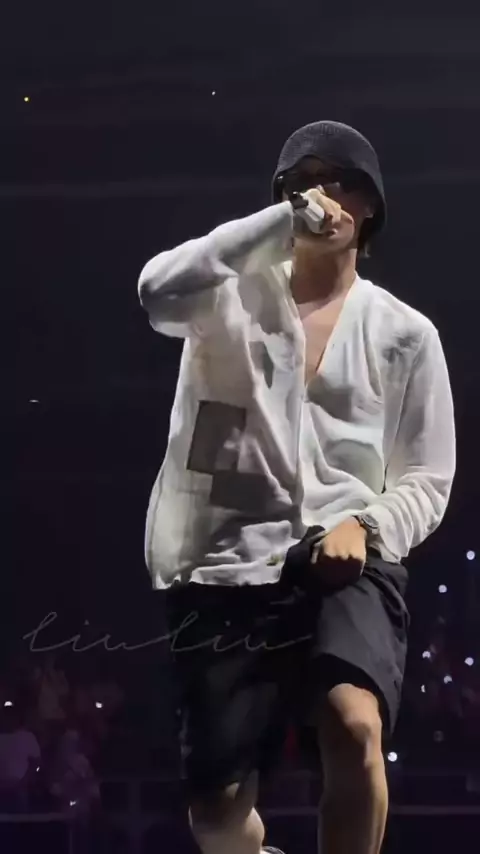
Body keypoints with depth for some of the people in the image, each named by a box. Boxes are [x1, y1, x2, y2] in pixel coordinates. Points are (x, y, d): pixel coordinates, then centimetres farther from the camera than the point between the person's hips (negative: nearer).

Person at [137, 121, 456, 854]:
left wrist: (365, 527, -11)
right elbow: (159, 293, -16)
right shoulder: (237, 295, 9)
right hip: (232, 568, 1)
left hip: (349, 566, -1)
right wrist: (283, 221, -15)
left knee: (354, 724, -32)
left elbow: (428, 481, 10)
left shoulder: (404, 333, 11)